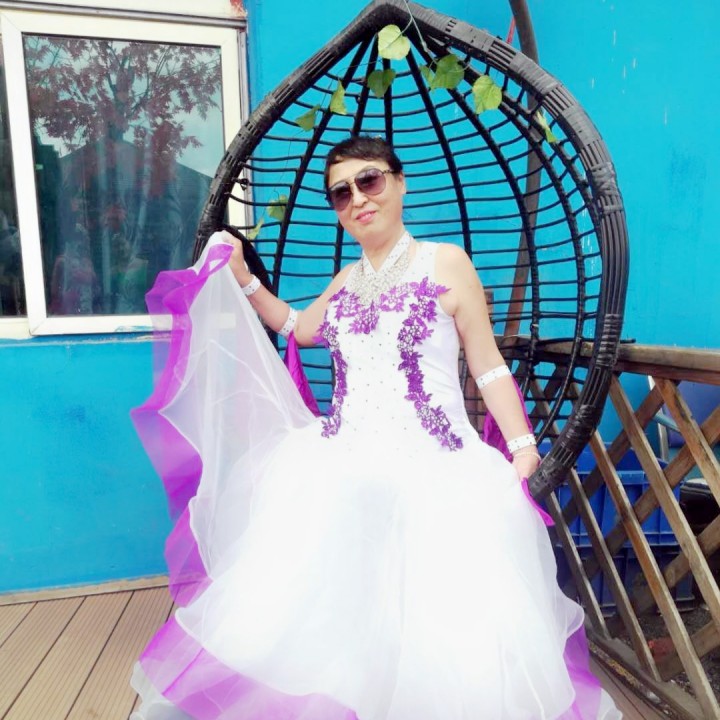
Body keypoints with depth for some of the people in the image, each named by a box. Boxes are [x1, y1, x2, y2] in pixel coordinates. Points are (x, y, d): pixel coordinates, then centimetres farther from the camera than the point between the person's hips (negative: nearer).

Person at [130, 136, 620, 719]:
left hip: (432, 474, -4)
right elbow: (300, 328, 32)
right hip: (342, 471, 5)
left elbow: (488, 367, 1)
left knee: (438, 635, -16)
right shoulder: (346, 280, 14)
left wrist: (523, 446, -8)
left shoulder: (447, 263, -1)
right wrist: (242, 279, 24)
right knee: (308, 614, -6)